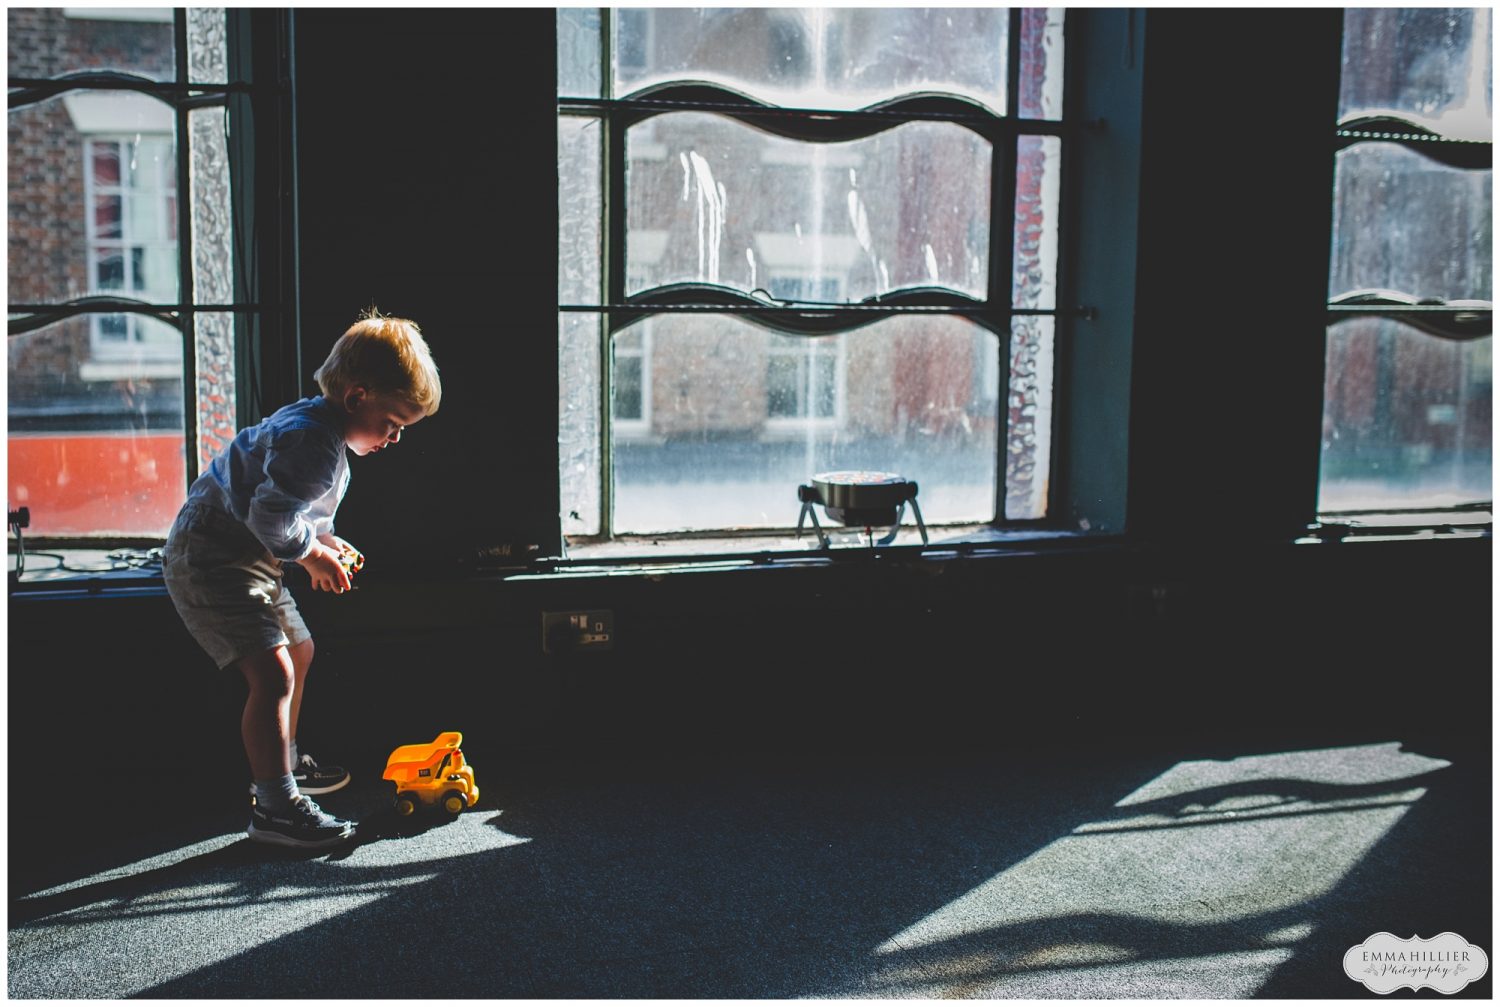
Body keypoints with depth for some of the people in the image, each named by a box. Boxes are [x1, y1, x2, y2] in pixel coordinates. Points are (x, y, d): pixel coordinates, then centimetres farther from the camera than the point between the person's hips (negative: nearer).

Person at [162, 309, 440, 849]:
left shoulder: (313, 422, 9)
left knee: (299, 651, 24)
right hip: (211, 559, -12)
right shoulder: (314, 445, -25)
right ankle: (275, 807, -13)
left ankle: (285, 764, 41)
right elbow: (269, 518, -30)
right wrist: (313, 555, -13)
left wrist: (323, 540, 9)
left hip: (247, 559, 12)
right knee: (273, 673, -20)